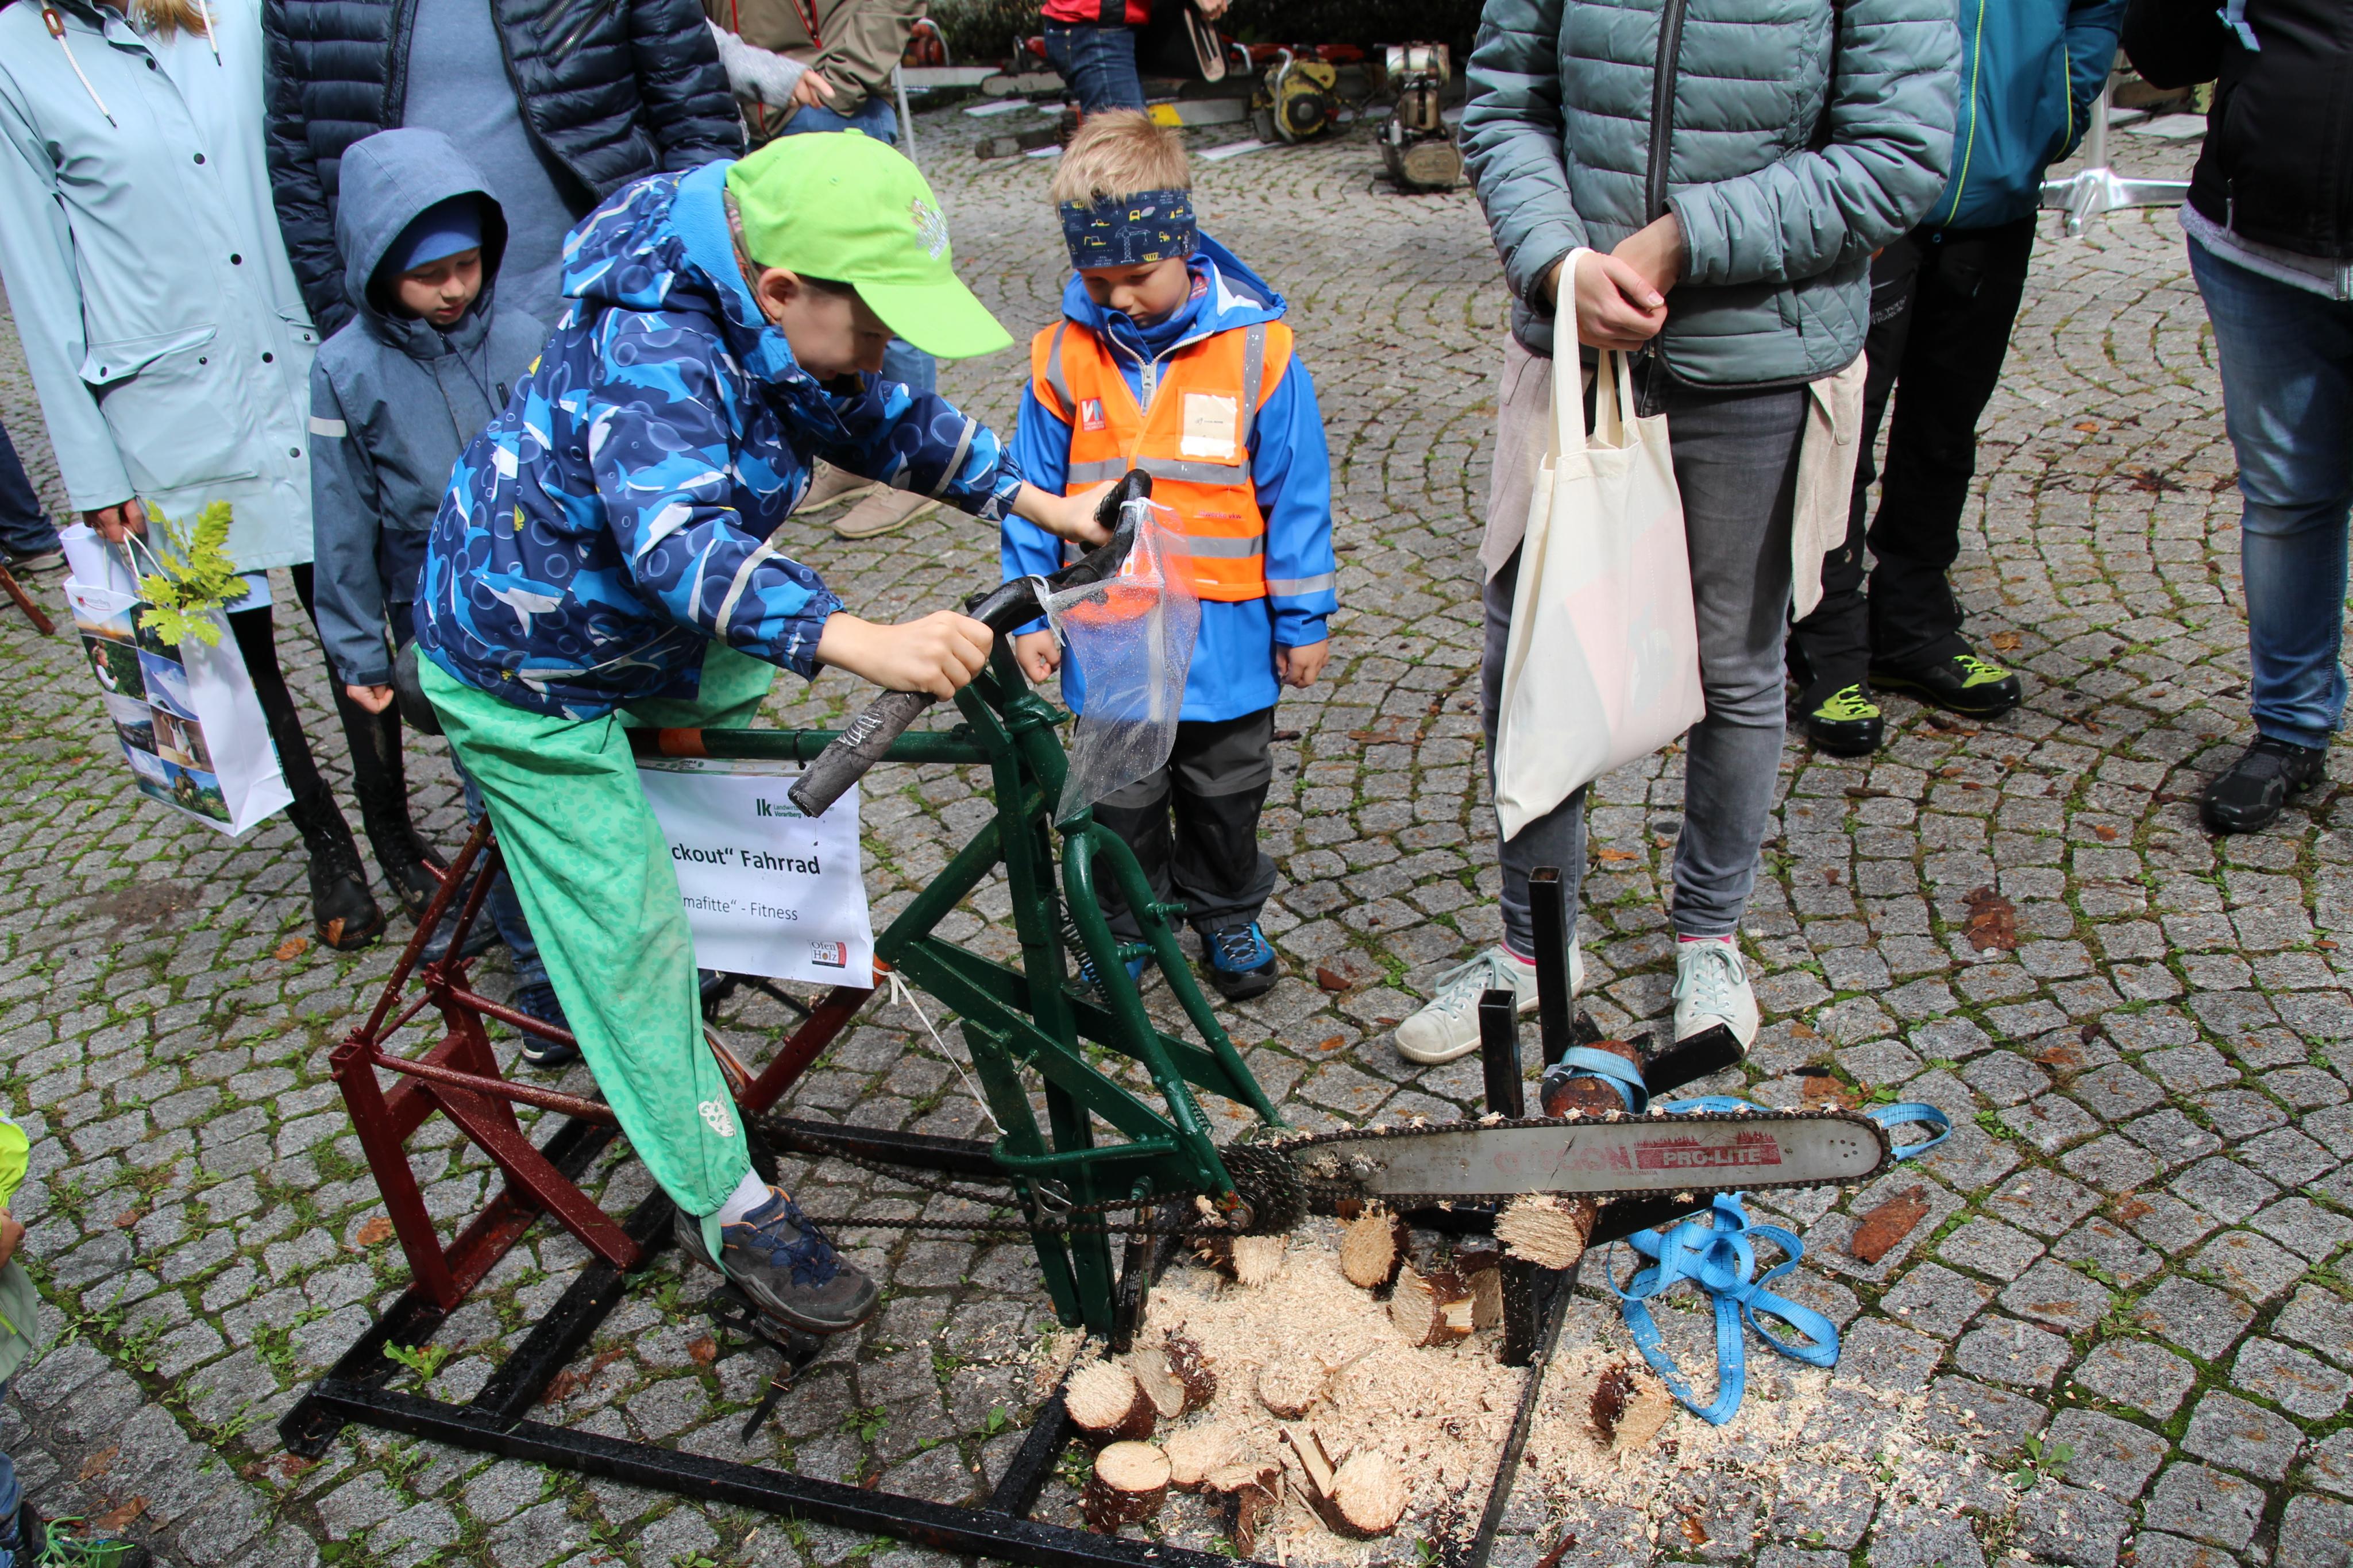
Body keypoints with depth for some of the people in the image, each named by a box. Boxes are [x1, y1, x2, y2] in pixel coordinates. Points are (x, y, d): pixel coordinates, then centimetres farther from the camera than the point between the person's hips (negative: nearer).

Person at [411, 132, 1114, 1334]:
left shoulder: (781, 324, -11)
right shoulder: (649, 353, -37)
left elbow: (882, 418, 4)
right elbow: (682, 543, -53)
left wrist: (1036, 502, -5)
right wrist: (859, 640, -67)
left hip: (658, 627, 8)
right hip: (531, 668, -8)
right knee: (630, 934, -4)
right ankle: (728, 1210, 5)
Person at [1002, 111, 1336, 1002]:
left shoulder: (1254, 348, -11)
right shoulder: (1063, 355, -6)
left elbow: (1296, 491, -4)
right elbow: (1032, 492, 3)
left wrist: (1303, 619, -1)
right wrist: (1028, 615, 2)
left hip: (1225, 628, 0)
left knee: (1225, 792, 18)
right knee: (1119, 799, 14)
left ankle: (1226, 913, 41)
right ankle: (1124, 927, 36)